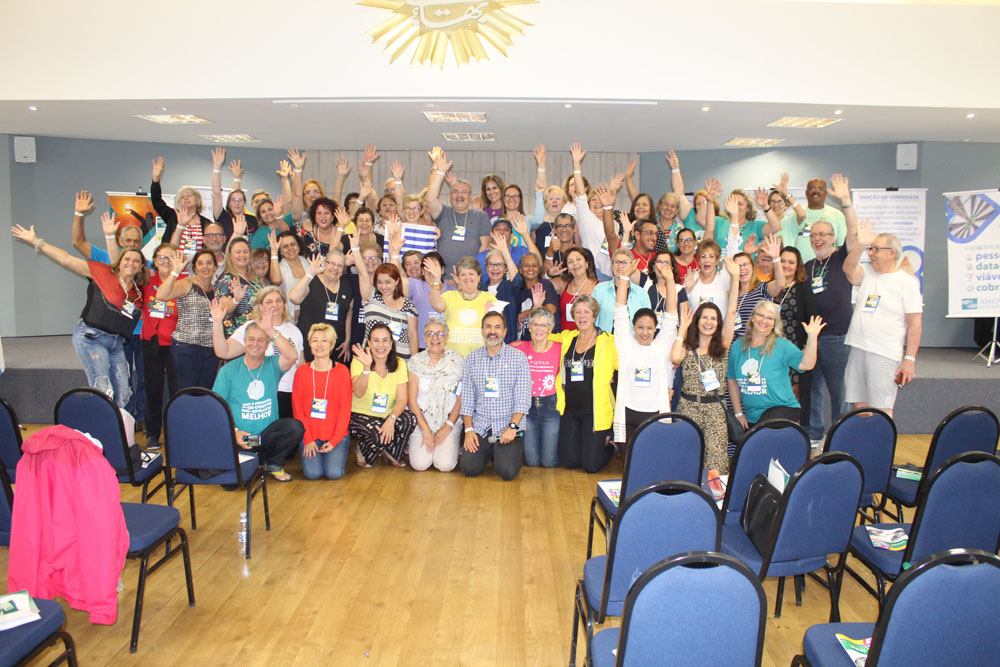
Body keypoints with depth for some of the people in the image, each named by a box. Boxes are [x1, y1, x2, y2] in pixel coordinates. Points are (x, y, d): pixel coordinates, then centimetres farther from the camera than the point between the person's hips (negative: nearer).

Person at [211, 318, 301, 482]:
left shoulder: (272, 366, 3)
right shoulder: (229, 370, 1)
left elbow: (292, 356, -21)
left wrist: (271, 331, -26)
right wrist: (233, 432, -16)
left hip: (267, 433, 1)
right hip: (238, 438, -1)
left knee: (295, 427, -28)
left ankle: (273, 463, 1)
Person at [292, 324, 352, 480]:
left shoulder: (342, 371, 0)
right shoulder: (302, 371, 4)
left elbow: (345, 409, -2)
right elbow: (297, 408, 3)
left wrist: (334, 440, -10)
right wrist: (308, 439, -7)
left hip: (336, 434, -1)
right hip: (310, 434, 1)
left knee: (334, 473, -18)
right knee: (313, 473, -18)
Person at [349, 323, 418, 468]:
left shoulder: (399, 364, -3)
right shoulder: (359, 362, -11)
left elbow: (402, 399, -10)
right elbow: (359, 393, -27)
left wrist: (391, 419, -28)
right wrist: (367, 367, -41)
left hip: (387, 416, 3)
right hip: (360, 415, -3)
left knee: (410, 419, -27)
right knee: (378, 433, -34)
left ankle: (390, 453, 2)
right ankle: (363, 451, 4)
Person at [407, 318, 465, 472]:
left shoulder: (457, 361, -2)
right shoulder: (416, 361, -1)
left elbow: (461, 399, 0)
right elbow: (412, 400, -1)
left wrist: (448, 427, -9)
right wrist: (425, 430, -9)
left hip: (450, 419, 0)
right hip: (421, 418, 0)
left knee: (446, 465, -18)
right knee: (419, 464, -18)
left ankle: (451, 446, 16)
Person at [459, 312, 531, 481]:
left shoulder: (518, 357, -2)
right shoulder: (472, 358, 6)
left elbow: (523, 398, -7)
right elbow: (467, 398, 6)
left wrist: (512, 427, -16)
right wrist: (469, 429, -4)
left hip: (509, 425, -2)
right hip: (480, 427, 2)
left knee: (507, 472, -18)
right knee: (469, 468, -14)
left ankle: (505, 453, 17)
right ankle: (486, 452, 19)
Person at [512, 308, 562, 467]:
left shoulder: (559, 348, -3)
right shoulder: (521, 347, 0)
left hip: (551, 405, -1)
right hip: (527, 405, 1)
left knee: (550, 461, 1)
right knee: (532, 461, 4)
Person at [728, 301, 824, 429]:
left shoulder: (781, 345, -2)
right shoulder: (738, 347, 7)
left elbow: (806, 364, -17)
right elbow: (732, 381, 13)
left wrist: (812, 337, -27)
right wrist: (738, 413, 11)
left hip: (782, 408, -4)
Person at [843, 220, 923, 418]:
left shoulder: (907, 282, -2)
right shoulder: (867, 274, 11)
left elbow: (915, 324, -6)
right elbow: (849, 269, -12)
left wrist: (910, 359, -11)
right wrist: (859, 245, -27)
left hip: (885, 355, -5)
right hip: (857, 350, 5)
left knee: (881, 409, -3)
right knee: (859, 406, 9)